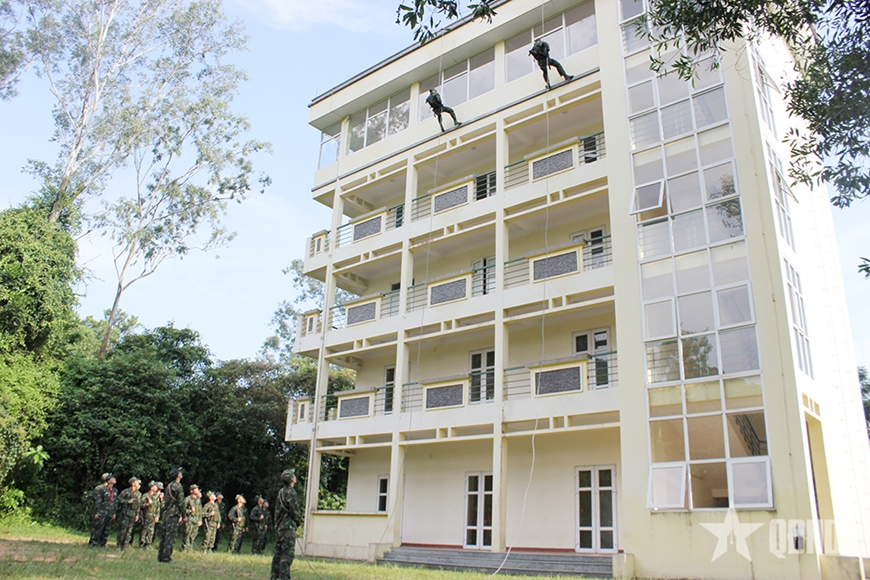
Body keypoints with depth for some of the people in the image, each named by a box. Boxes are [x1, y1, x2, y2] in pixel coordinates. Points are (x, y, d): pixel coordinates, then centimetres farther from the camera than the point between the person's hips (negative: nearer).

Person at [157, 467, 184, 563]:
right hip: (174, 514, -8)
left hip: (166, 513, 8)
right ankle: (166, 557, -6)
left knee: (164, 535, 11)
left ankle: (160, 556, 15)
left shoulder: (169, 486, 15)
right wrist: (181, 515, -8)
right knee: (171, 536, -5)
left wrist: (165, 510, 20)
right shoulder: (178, 486, -11)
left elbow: (165, 500, 17)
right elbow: (180, 502, -14)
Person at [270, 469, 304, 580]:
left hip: (278, 527, 9)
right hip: (288, 527, -9)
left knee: (278, 553, 13)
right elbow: (295, 511, -16)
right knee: (288, 554, -8)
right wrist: (299, 522, 0)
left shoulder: (281, 492, 15)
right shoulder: (291, 492, -13)